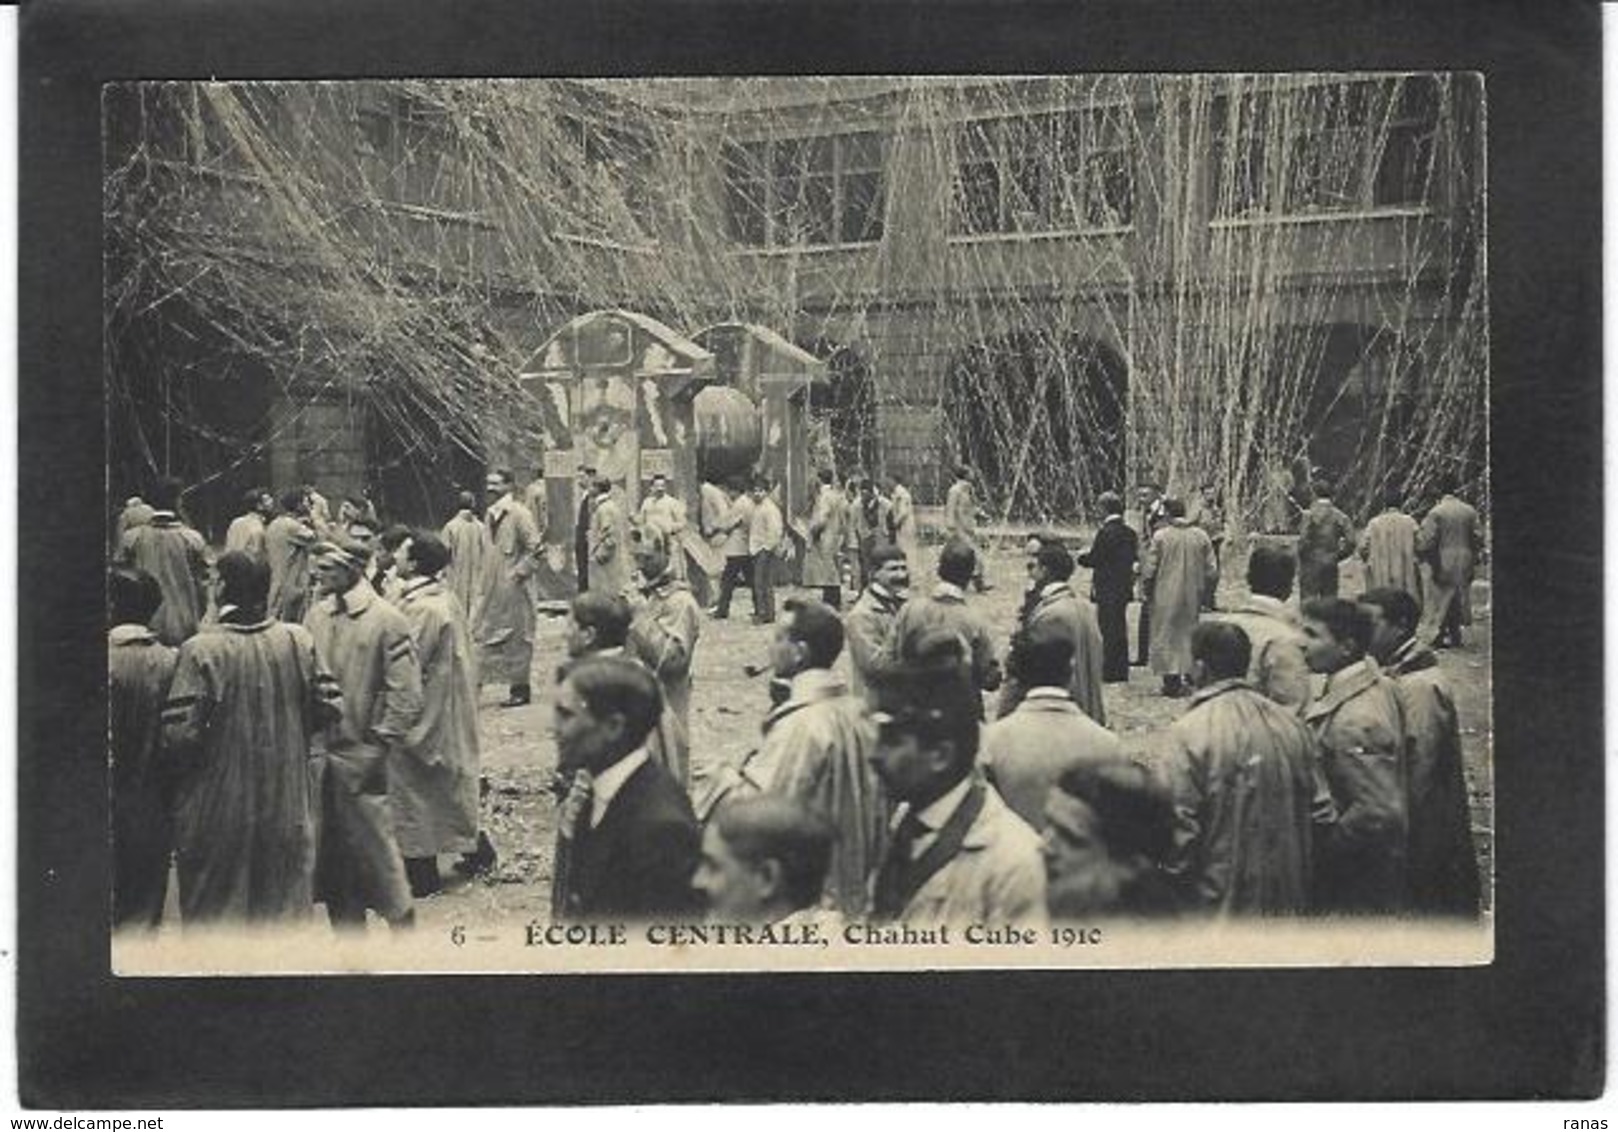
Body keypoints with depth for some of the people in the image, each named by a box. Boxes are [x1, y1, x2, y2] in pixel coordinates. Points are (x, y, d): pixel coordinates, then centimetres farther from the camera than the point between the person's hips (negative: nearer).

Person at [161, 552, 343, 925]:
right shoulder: (299, 641, -4)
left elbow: (180, 733, -17)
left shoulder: (200, 650, -15)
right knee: (286, 905, 15)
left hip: (219, 809, -3)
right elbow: (330, 707, -2)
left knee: (212, 913, 11)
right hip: (288, 806, 3)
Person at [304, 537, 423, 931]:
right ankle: (348, 930, 27)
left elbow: (406, 695, -12)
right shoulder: (316, 615, 6)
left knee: (374, 844, 2)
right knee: (329, 849, 13)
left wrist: (380, 747, -14)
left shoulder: (387, 621, -11)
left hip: (360, 757, -6)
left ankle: (403, 925, 18)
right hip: (320, 754, 6)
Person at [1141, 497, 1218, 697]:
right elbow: (1212, 570, 4)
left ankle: (1171, 679, 2)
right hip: (1193, 596, 3)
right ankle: (1188, 676, 16)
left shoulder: (1160, 536, -10)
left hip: (1166, 596, -3)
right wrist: (1203, 590, 16)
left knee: (1166, 636, 5)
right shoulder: (1201, 536, 0)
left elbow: (1149, 569, -9)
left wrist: (1147, 587, 8)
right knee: (1189, 635, 15)